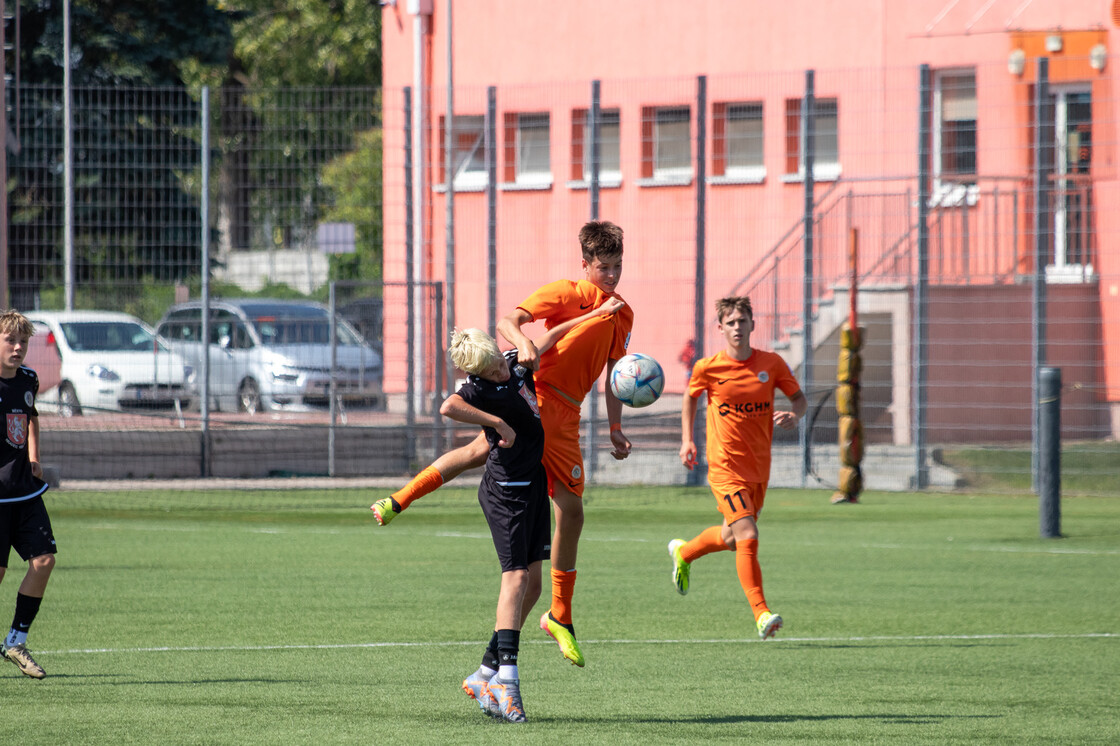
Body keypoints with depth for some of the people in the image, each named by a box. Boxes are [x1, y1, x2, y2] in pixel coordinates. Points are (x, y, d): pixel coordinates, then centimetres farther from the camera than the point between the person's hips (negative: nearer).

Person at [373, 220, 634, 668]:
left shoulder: (622, 315, 17)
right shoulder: (565, 294, 0)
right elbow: (508, 321, -10)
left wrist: (615, 429, 19)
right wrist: (523, 342, -31)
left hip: (565, 417, 5)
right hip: (534, 393, -5)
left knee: (571, 512, 2)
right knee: (483, 450, -32)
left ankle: (560, 618, 13)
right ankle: (399, 500, -17)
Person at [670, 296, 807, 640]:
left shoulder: (771, 364, -1)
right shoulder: (708, 368, -6)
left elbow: (800, 398, 10)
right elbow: (690, 398, 15)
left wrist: (794, 415, -13)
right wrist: (687, 440, 8)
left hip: (759, 468, 4)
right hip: (725, 466, -4)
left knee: (732, 538, 20)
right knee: (747, 537, -18)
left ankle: (683, 552, 50)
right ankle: (761, 613, -16)